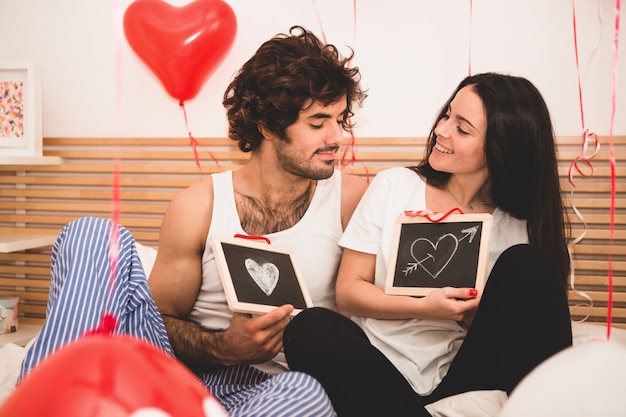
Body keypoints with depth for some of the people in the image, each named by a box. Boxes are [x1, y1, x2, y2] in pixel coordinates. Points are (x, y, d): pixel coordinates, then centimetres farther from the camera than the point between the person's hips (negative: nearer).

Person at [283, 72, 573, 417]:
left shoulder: (519, 228, 4)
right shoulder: (394, 186, 3)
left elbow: (522, 326, 3)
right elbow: (348, 291, 0)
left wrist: (469, 312, -17)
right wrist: (424, 308, -15)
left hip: (460, 378, 0)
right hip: (379, 372, 0)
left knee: (529, 265, -19)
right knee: (310, 328, -30)